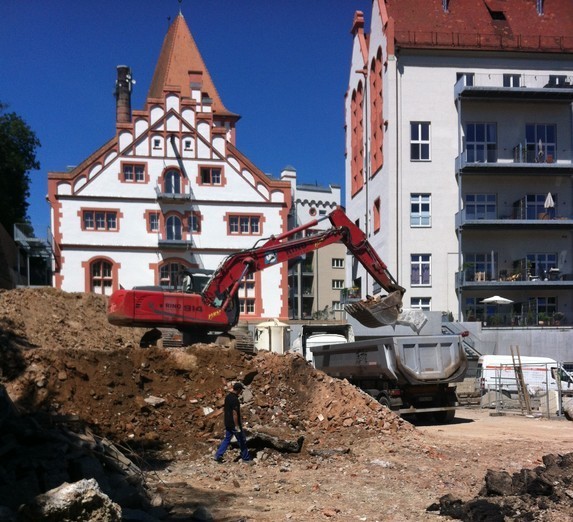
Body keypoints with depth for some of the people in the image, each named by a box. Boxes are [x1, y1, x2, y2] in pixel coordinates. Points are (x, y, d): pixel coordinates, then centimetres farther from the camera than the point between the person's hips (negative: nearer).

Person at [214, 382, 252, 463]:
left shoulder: (227, 397, 4)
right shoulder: (235, 400, -24)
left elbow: (224, 409, 15)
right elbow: (235, 414, -25)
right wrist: (237, 427, -21)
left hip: (228, 423, 8)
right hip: (234, 424, -8)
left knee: (227, 439, 17)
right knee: (242, 441, 7)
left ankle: (218, 455, 13)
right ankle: (246, 457, 18)